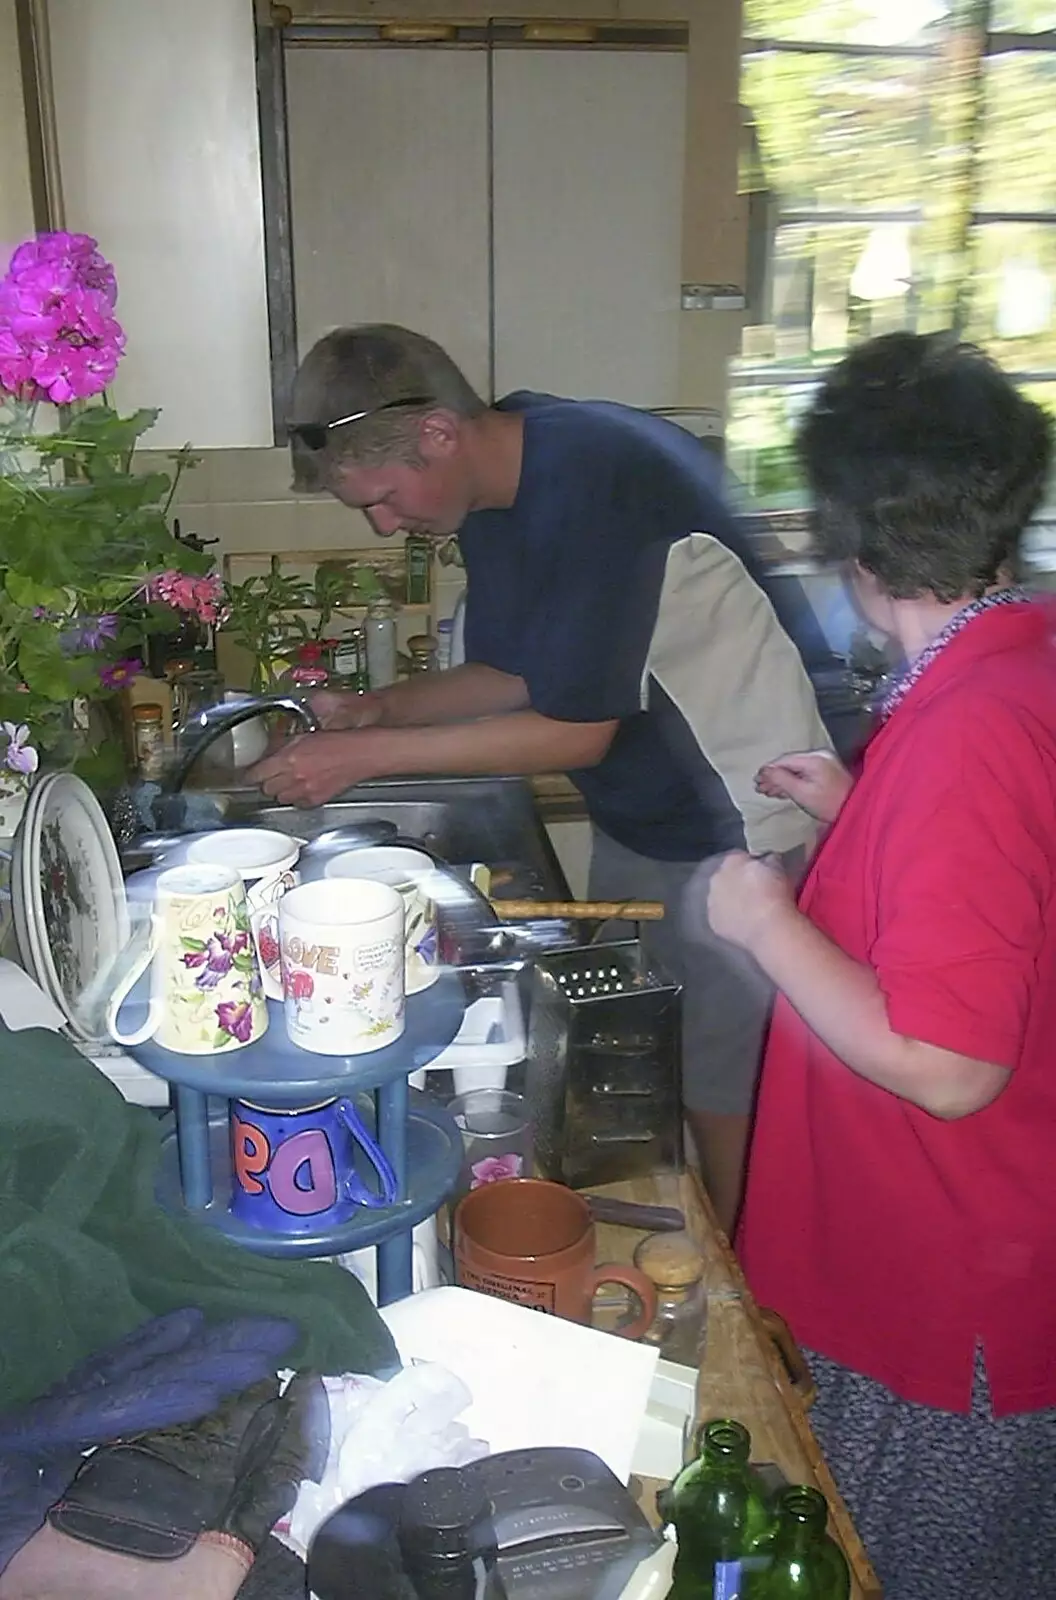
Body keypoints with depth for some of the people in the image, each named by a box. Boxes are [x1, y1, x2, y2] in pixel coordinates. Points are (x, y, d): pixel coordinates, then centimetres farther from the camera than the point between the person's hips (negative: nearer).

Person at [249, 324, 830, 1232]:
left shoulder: (597, 478, -27)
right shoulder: (493, 491, 1)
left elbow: (576, 731, -25)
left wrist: (371, 754, -20)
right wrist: (378, 708, -6)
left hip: (739, 836, -8)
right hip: (636, 824, 8)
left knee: (725, 1111, 5)